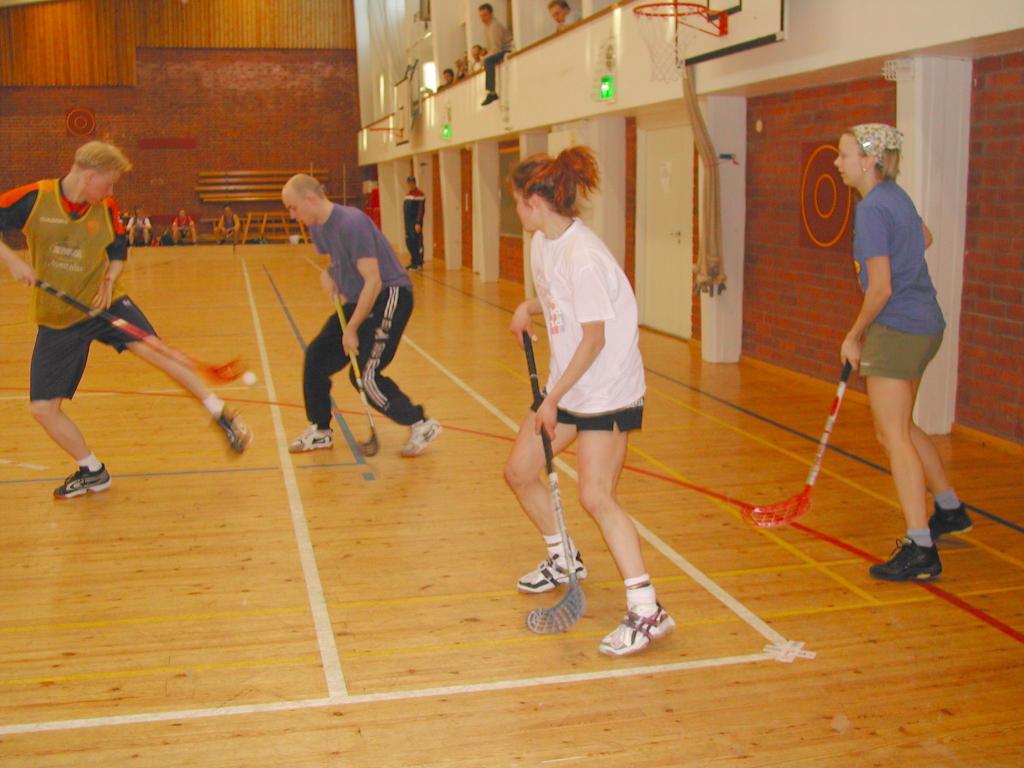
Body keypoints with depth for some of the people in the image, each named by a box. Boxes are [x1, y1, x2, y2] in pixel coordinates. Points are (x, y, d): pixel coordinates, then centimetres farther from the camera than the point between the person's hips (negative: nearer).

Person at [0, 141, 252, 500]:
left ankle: (221, 415, -11)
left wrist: (110, 279, -8)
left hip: (103, 303, 0)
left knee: (151, 348, -24)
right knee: (42, 407, -2)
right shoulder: (33, 198, -13)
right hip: (57, 318, 0)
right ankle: (92, 472, 18)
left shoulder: (106, 208, -3)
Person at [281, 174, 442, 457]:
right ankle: (319, 431, 20)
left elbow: (373, 282, -26)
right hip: (357, 300, 9)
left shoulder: (351, 223, -24)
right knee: (317, 356, 7)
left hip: (389, 297, -9)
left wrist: (351, 329, -21)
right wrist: (329, 274, -3)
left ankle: (421, 425, 0)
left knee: (365, 375, -13)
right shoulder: (317, 228, 4)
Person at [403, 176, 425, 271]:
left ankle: (419, 264, -1)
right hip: (408, 222, 8)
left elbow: (421, 209, -15)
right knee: (409, 242, 10)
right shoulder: (408, 194, 17)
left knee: (417, 242, -6)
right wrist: (406, 222, 18)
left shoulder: (419, 194, -10)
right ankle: (413, 262, 19)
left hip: (415, 222, -8)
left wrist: (418, 223, -20)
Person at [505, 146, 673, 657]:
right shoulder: (541, 243, 4)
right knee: (518, 472, 12)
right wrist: (529, 307, 2)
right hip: (565, 387, 10)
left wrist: (553, 398, -17)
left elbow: (594, 339, -22)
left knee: (596, 498, -15)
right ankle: (564, 561, 35)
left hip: (607, 390, -9)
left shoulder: (584, 258, -24)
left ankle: (647, 611, -7)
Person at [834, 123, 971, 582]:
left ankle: (920, 549, -4)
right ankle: (950, 510, 34)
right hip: (925, 324, 10)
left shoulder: (872, 209, -18)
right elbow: (924, 238, 31)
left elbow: (881, 289, -20)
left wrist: (854, 336, -8)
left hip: (898, 330, -10)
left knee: (894, 435, -6)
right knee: (898, 429, 21)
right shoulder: (896, 196, 11)